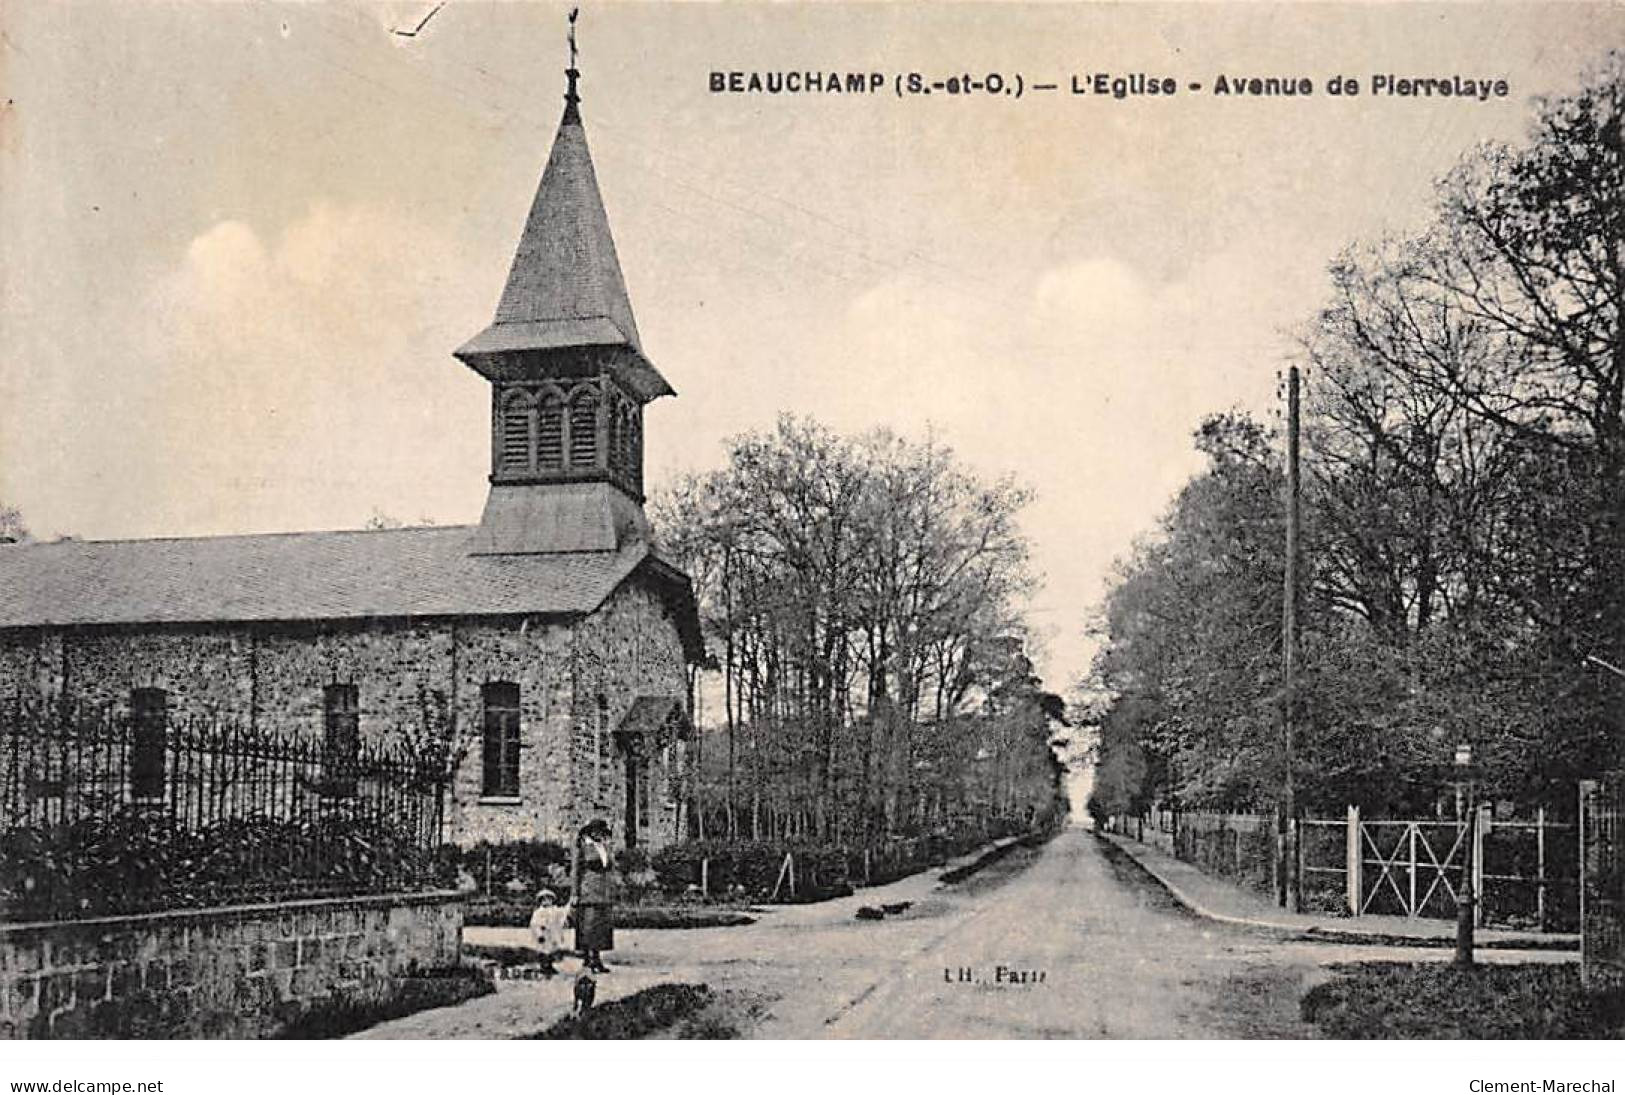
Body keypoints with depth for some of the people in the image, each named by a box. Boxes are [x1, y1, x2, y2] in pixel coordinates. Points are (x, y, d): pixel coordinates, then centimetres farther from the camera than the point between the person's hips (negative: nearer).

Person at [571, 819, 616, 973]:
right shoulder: (582, 847, -3)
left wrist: (612, 895, 15)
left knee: (603, 925, 3)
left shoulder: (607, 849, 14)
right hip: (588, 892, -6)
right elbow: (575, 872, -5)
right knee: (589, 925, -9)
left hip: (605, 895, 6)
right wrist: (574, 894, -10)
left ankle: (595, 959, 8)